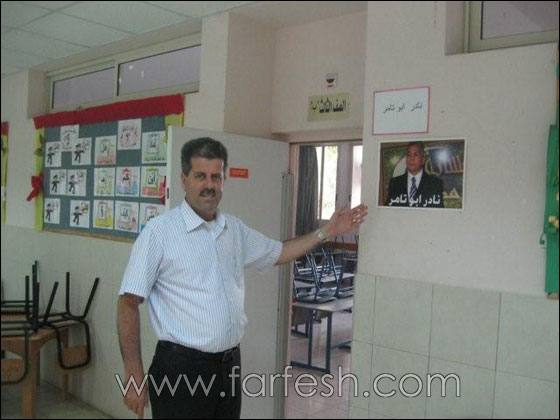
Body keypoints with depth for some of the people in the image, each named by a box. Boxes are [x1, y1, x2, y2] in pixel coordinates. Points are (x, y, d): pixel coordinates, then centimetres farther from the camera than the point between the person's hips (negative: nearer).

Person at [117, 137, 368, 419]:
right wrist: (134, 375, -14)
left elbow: (278, 253, 24)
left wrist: (327, 232, 18)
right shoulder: (159, 232, -10)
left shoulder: (235, 230, 8)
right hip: (181, 367, -5)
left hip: (230, 364, 6)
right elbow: (128, 303, -11)